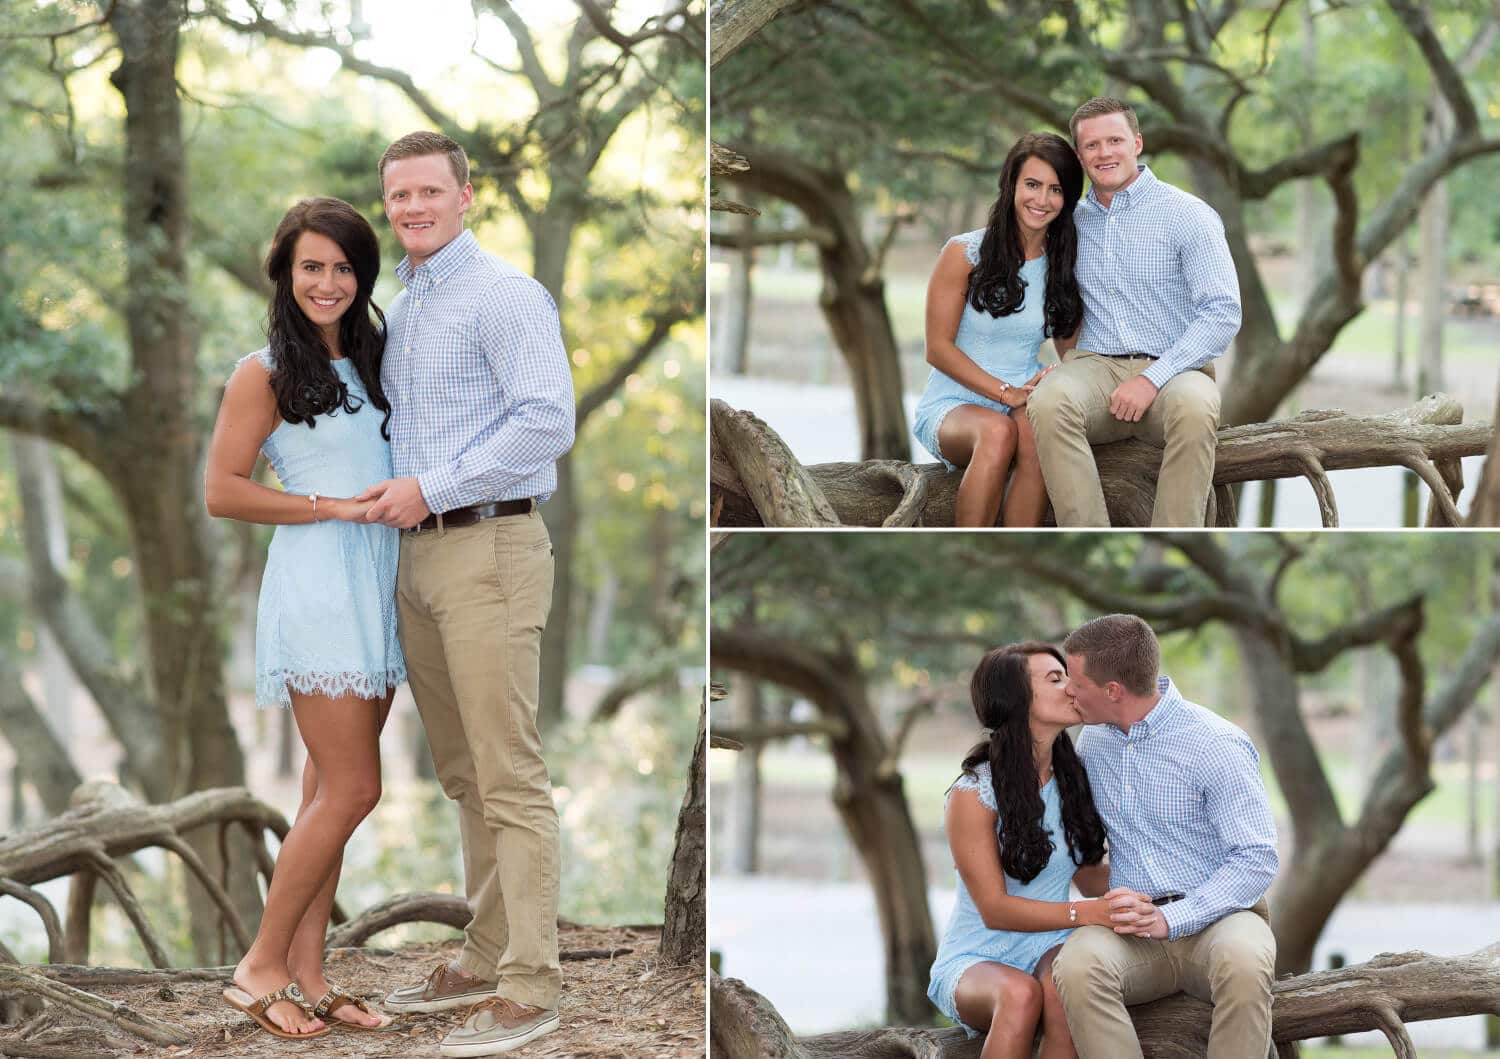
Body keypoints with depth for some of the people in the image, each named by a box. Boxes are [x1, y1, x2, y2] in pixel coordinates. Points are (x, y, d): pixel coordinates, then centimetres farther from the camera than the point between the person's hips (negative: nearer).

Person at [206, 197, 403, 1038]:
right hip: (318, 586, -7)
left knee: (331, 792, 8)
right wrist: (336, 507, -13)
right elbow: (222, 491, -12)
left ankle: (308, 974, 12)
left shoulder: (373, 360, 14)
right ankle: (262, 967, 2)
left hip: (379, 588, 7)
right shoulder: (266, 374, -6)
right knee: (352, 791, -9)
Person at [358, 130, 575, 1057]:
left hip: (489, 547, -9)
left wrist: (432, 488, -17)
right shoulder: (399, 309, 19)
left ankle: (530, 984, -7)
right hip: (419, 556, 9)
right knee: (464, 774, 12)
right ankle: (488, 958, 19)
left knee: (509, 777, -8)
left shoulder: (505, 295, -8)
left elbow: (548, 420, -18)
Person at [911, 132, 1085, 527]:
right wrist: (1008, 393, -15)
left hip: (1024, 407, 2)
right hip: (951, 406, -2)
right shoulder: (965, 253, -3)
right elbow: (938, 349, -4)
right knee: (998, 431, -38)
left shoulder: (1065, 262, 9)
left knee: (1035, 436, -35)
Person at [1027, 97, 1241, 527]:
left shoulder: (1188, 215, 1)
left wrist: (1153, 379, -17)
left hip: (1173, 369, -3)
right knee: (1049, 402, -32)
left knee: (1194, 409, -39)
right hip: (1096, 364, 3)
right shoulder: (1074, 221, 16)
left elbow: (1224, 313, -7)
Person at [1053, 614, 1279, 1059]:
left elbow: (1257, 859, -12)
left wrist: (1169, 919, -20)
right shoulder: (1094, 739, 13)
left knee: (1244, 963, -41)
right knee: (1077, 966, -33)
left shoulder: (1217, 745, -9)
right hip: (1132, 930, 4)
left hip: (1214, 917, -4)